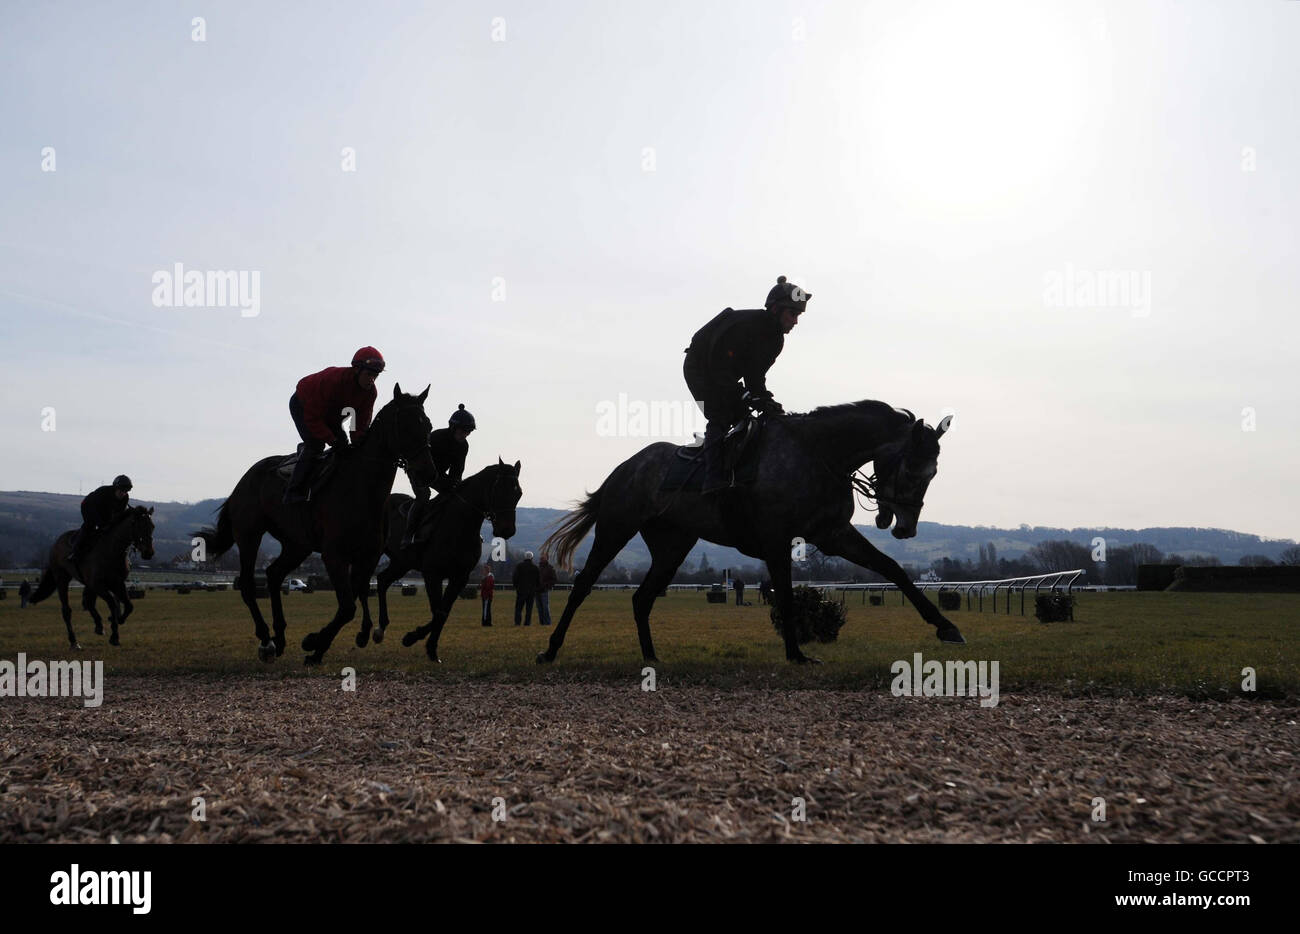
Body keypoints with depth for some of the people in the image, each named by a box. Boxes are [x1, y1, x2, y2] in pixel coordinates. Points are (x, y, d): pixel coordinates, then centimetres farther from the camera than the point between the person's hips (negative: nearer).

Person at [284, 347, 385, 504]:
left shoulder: (370, 392, -21)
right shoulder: (332, 380, -40)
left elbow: (362, 422, -12)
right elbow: (312, 417, -36)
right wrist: (332, 440, -39)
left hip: (331, 412, 7)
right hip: (303, 405, -7)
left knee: (345, 447, -2)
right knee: (315, 444, -23)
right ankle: (293, 492, -22)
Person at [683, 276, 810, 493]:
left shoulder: (776, 339, -4)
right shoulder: (745, 323, -31)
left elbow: (756, 374, -1)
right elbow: (719, 367, -32)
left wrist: (764, 399, -18)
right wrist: (745, 397, -34)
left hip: (724, 375, 9)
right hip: (700, 368, -9)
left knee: (743, 418, 0)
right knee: (719, 416, -22)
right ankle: (713, 478, -30)